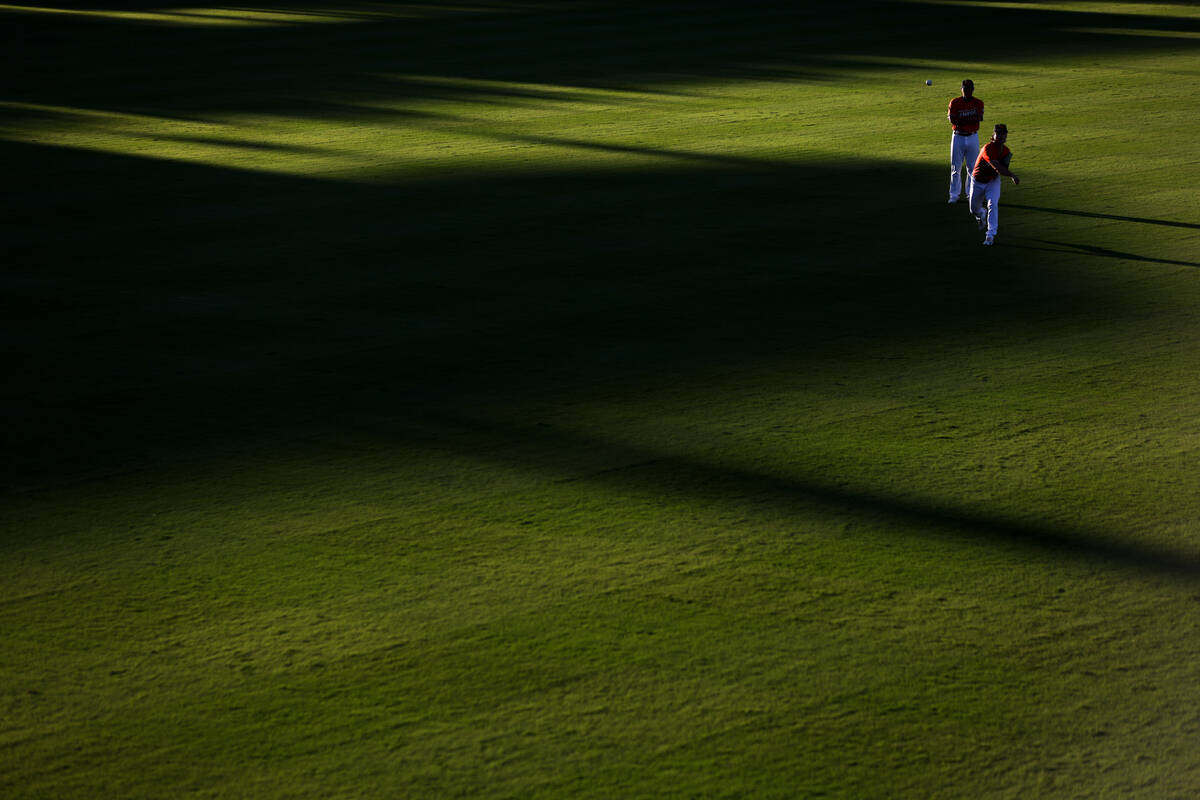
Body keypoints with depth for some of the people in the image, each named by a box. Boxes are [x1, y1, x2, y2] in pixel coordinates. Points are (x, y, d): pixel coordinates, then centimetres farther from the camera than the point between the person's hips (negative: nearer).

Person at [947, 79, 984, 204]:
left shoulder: (978, 103, 1)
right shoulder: (954, 103, -2)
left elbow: (979, 117, -17)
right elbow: (952, 120, -16)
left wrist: (960, 119, -18)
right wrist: (971, 118, -17)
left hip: (973, 137, 1)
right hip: (958, 137, -1)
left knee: (972, 167, 5)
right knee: (955, 167, 1)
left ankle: (971, 193, 15)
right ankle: (954, 195, 6)